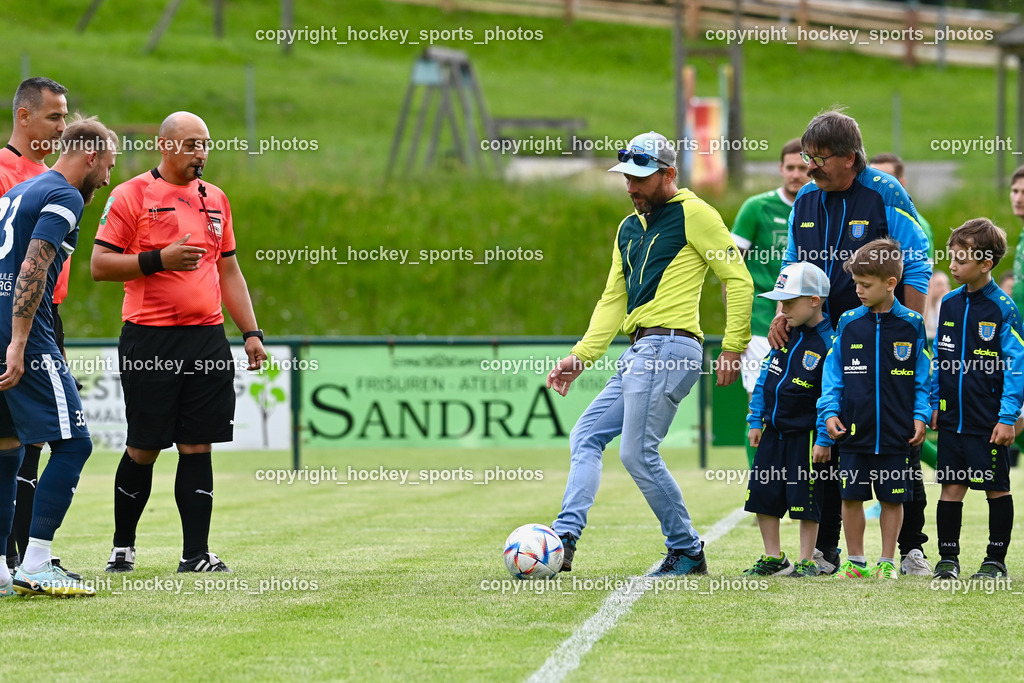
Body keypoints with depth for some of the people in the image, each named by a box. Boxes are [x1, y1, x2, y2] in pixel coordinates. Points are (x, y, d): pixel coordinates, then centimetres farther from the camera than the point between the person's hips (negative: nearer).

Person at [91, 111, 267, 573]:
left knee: (198, 446, 1)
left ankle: (196, 553, 2)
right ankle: (122, 546, 18)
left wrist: (251, 332, 12)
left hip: (207, 337, 4)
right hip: (149, 340, -4)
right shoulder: (131, 196, -3)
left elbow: (228, 272, 20)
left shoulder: (215, 200, 15)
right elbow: (100, 265, -6)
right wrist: (159, 260, -17)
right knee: (144, 448, 1)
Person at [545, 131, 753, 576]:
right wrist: (581, 356, 13)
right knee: (585, 437, 5)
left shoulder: (693, 214, -3)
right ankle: (564, 540, -1)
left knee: (638, 452, -13)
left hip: (668, 346, -10)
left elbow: (738, 279, -6)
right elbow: (613, 301, 23)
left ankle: (686, 552, -3)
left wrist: (733, 349, -11)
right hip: (639, 354, 10)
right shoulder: (629, 228, 22)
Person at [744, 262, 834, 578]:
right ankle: (773, 558, 20)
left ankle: (806, 561, 8)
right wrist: (755, 420, 9)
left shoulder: (829, 343, -15)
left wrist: (825, 440, -17)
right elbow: (765, 376, 13)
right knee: (763, 494, 9)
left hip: (805, 434, -7)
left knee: (805, 499, -2)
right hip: (773, 430, 7)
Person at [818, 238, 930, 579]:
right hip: (854, 431, 2)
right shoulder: (848, 323, 4)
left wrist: (920, 416, -4)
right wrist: (829, 411, -3)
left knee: (892, 497, 5)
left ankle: (887, 562, 16)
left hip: (896, 434, -1)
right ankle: (855, 561, 16)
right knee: (851, 496, 4)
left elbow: (923, 379, 4)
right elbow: (833, 373, 7)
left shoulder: (911, 325, 0)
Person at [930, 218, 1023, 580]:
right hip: (952, 417, 5)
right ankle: (948, 559, 13)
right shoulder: (950, 304, 6)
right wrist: (934, 404, 11)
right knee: (951, 486, 6)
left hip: (989, 421, -5)